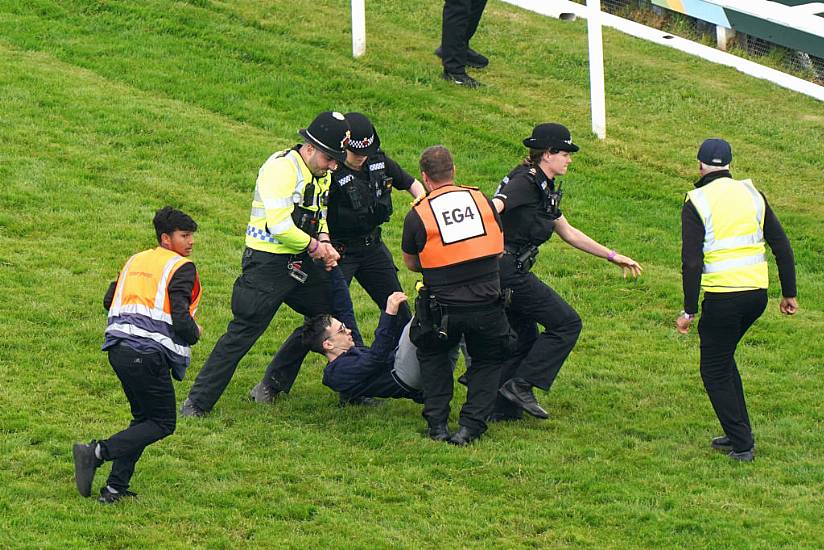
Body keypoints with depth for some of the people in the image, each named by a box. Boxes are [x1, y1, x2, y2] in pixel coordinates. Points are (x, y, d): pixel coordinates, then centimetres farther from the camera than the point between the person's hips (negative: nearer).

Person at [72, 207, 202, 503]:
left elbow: (109, 300, 22)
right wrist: (194, 334, 7)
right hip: (150, 353, -8)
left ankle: (115, 488, 11)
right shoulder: (181, 268, -4)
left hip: (118, 348, 8)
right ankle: (97, 453, -13)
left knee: (143, 417, 20)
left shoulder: (136, 260, 20)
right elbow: (181, 319, -13)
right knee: (163, 423, 3)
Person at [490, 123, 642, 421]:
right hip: (509, 270, -10)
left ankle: (503, 408, 21)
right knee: (567, 323, -5)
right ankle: (520, 385, -7)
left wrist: (612, 256, 32)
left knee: (524, 337, 18)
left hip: (506, 273, 10)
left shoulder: (544, 189, 19)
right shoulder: (525, 182, -13)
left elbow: (568, 233, 29)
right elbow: (494, 206, -31)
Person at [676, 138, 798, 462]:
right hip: (757, 292, 6)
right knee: (724, 358, 25)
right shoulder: (751, 194, 9)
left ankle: (742, 444, 4)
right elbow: (782, 246, 8)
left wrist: (689, 311, -9)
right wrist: (789, 294, 15)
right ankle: (737, 434, 24)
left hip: (722, 298, -6)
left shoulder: (697, 202, -7)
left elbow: (691, 261, -13)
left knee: (714, 371, 7)